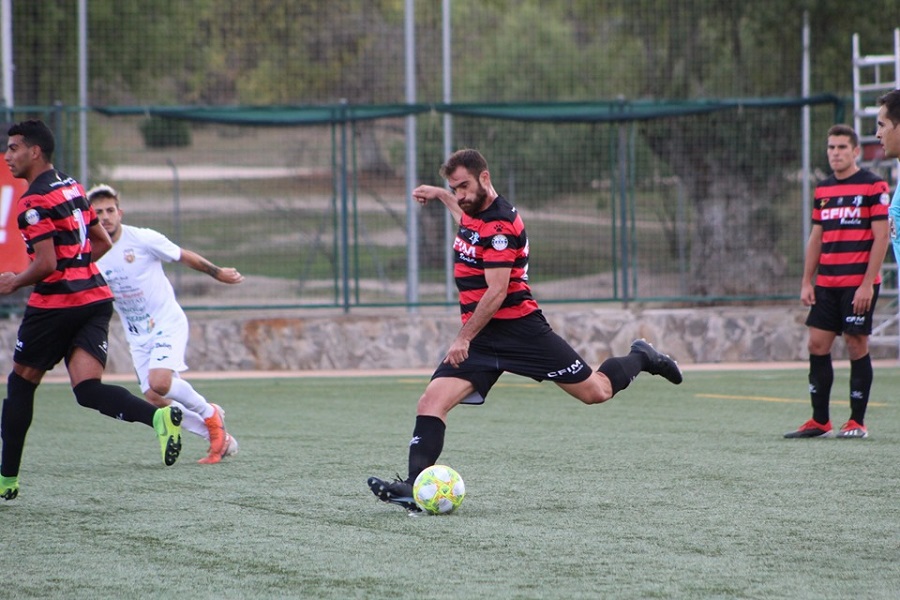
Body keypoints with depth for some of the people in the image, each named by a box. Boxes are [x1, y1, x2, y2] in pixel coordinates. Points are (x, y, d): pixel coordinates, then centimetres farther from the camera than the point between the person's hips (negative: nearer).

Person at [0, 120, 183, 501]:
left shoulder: (34, 202, -12)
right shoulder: (72, 187, 15)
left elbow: (46, 264, -18)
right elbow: (102, 242, 22)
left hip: (57, 304, -7)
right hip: (95, 297, 7)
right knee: (88, 389, -6)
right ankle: (158, 416, -33)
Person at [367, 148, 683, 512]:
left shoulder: (500, 225, -17)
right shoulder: (476, 213, 10)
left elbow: (497, 292, -21)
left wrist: (464, 338, -22)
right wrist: (439, 195, 42)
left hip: (517, 328, -8)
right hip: (479, 335, 8)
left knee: (595, 392, 2)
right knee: (431, 403, -14)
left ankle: (640, 358, 32)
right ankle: (415, 487, -23)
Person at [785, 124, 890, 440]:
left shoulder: (873, 186, -6)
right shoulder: (823, 189, 13)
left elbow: (881, 237, -10)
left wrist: (867, 283, -15)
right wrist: (807, 281, 9)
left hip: (859, 284, -6)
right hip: (826, 284, 6)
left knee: (857, 347, -3)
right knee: (817, 345, 2)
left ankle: (857, 422, 5)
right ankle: (820, 421, 8)